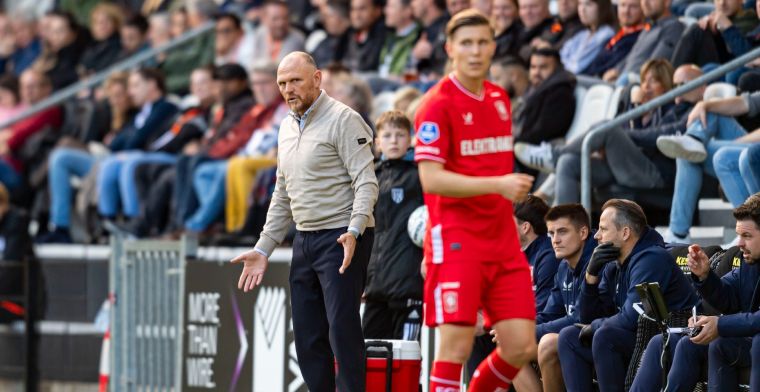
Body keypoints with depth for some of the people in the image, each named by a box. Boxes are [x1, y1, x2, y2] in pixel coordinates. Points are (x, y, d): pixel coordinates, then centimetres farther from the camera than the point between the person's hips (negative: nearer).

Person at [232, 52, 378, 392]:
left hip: (343, 238, -8)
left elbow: (366, 182, -15)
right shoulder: (287, 127, 17)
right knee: (308, 337, 7)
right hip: (304, 241, 8)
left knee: (342, 329, -13)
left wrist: (354, 230, -29)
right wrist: (263, 249, 20)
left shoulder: (342, 119, -8)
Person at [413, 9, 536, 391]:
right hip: (456, 241, -7)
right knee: (456, 346, -9)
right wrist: (497, 184, -25)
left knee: (521, 347, 1)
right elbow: (431, 179, -18)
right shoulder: (437, 104, -9)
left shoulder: (499, 99, 13)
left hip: (502, 240, 7)